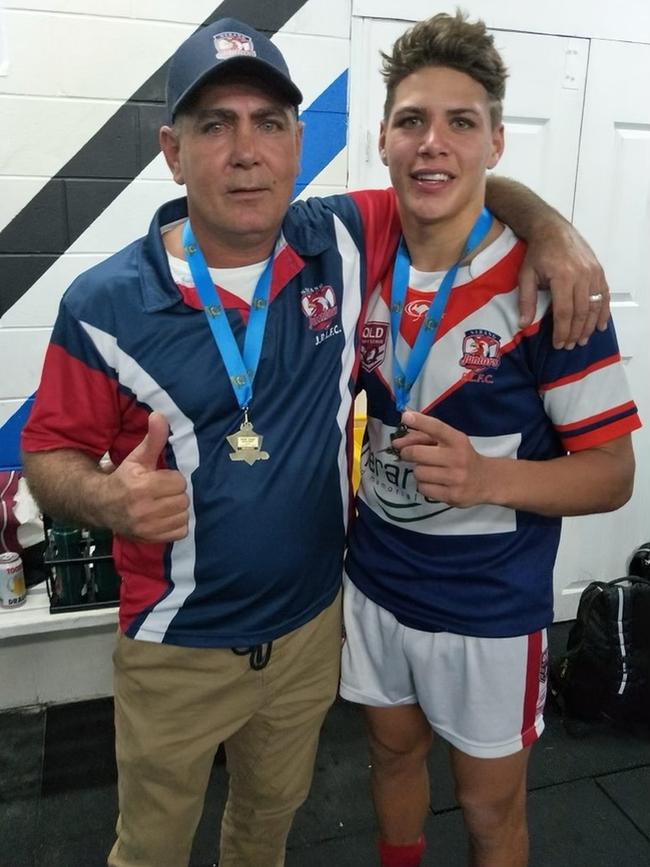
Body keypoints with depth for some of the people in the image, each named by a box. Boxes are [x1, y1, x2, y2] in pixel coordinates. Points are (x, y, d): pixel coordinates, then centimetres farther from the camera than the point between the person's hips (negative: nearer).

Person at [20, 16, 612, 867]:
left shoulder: (344, 244, -9)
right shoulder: (105, 304, -16)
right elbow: (50, 452, -7)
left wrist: (552, 229, -12)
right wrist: (107, 498, -29)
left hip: (313, 626, 3)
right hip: (177, 649, -2)